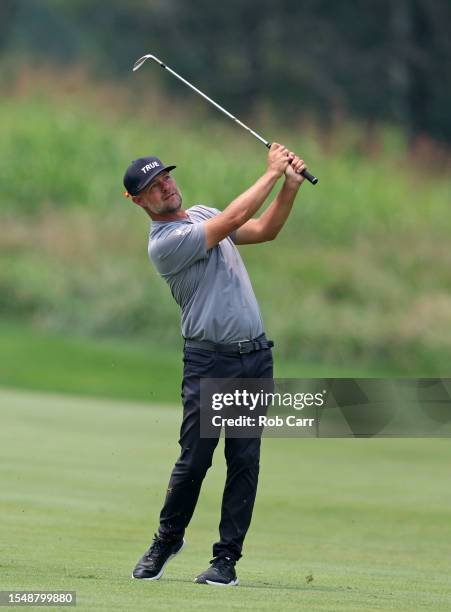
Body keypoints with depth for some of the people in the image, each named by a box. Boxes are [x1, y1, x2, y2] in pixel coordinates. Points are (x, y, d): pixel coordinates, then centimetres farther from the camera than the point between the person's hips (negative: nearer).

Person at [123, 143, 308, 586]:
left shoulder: (203, 214, 15)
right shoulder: (164, 243, -12)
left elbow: (264, 230, 14)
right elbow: (234, 219, -17)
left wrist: (290, 187, 0)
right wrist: (272, 173, -11)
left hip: (256, 356, 6)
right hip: (209, 362, -6)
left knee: (245, 460, 0)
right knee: (195, 459, -7)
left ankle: (227, 558, 3)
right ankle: (168, 538, 17)